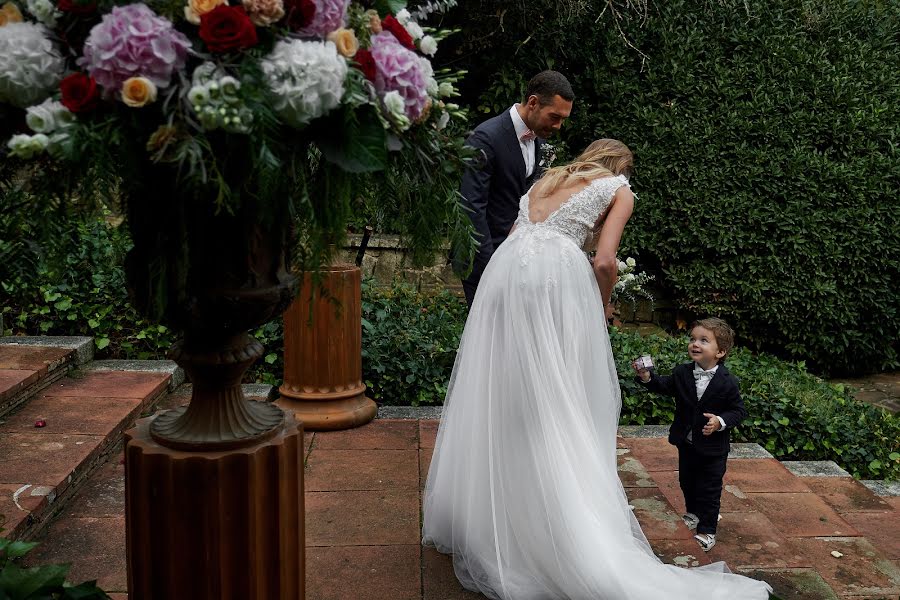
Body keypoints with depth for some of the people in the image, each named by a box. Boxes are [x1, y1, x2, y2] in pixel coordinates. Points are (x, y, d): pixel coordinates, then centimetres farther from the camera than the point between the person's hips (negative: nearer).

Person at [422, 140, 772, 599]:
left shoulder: (547, 180, 31)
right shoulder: (619, 190, 15)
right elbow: (604, 262, 0)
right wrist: (600, 310, 18)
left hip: (504, 269, 5)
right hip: (556, 274, -5)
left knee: (497, 402, 11)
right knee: (559, 409, 0)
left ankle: (479, 522, 20)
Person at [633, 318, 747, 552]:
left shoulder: (727, 382, -19)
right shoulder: (682, 373, -8)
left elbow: (738, 411, -13)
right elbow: (664, 385, 4)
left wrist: (720, 422, -29)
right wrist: (647, 377, -15)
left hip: (713, 447, -5)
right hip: (686, 443, 5)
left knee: (709, 488, 4)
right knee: (687, 481, 23)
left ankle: (707, 529, 17)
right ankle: (693, 513, 48)